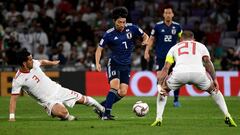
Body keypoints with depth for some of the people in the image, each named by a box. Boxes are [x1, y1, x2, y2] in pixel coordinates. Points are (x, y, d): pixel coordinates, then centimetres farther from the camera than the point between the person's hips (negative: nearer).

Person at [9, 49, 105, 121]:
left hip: (56, 89, 6)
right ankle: (68, 118, 1)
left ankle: (102, 109, 35)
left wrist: (52, 63, 39)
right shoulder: (18, 80, -20)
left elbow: (42, 62, 20)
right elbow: (13, 98, -17)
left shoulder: (34, 63, -4)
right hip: (48, 100, -6)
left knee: (82, 99, 9)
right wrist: (11, 117, -25)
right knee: (62, 112, -34)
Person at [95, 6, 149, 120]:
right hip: (114, 63, -4)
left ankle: (102, 106, 13)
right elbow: (99, 49, -2)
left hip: (126, 65, 4)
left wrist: (145, 41, -13)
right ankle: (106, 114, -22)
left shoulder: (131, 28, -3)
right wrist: (97, 63, -17)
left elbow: (145, 36, 11)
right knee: (115, 87, -24)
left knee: (123, 93, -3)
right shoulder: (109, 34, -9)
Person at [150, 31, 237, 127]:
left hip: (179, 73, 0)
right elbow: (208, 62, 11)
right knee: (213, 89, 30)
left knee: (164, 90, 30)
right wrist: (214, 80, 9)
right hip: (198, 73, 0)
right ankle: (227, 116, 20)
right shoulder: (200, 46, 30)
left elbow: (166, 67, 19)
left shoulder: (174, 47, 32)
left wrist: (160, 85, 16)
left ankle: (158, 119, 17)